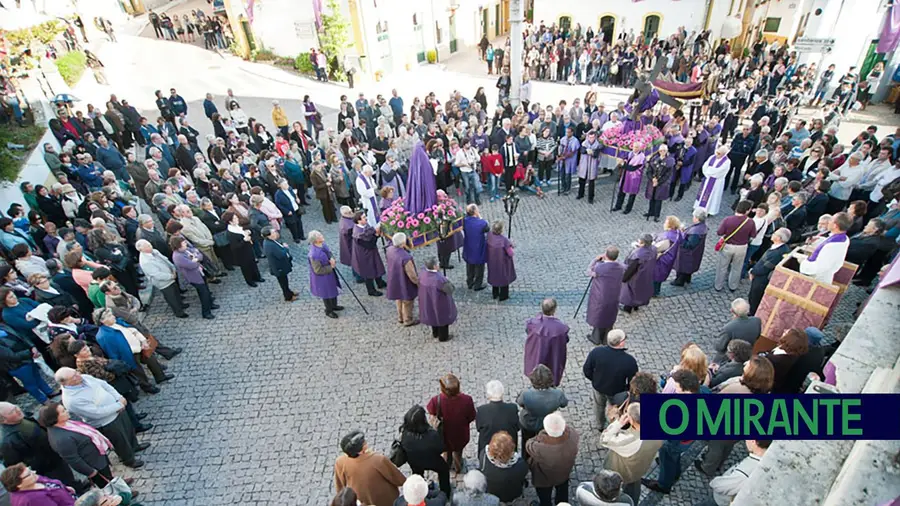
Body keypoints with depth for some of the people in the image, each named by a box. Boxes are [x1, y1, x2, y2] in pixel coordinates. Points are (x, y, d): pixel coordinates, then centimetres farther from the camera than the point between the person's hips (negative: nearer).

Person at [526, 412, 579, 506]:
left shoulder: (540, 449, -47)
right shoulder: (573, 434, -38)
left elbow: (529, 445, -23)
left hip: (544, 479, -3)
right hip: (564, 473, 4)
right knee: (563, 495, 36)